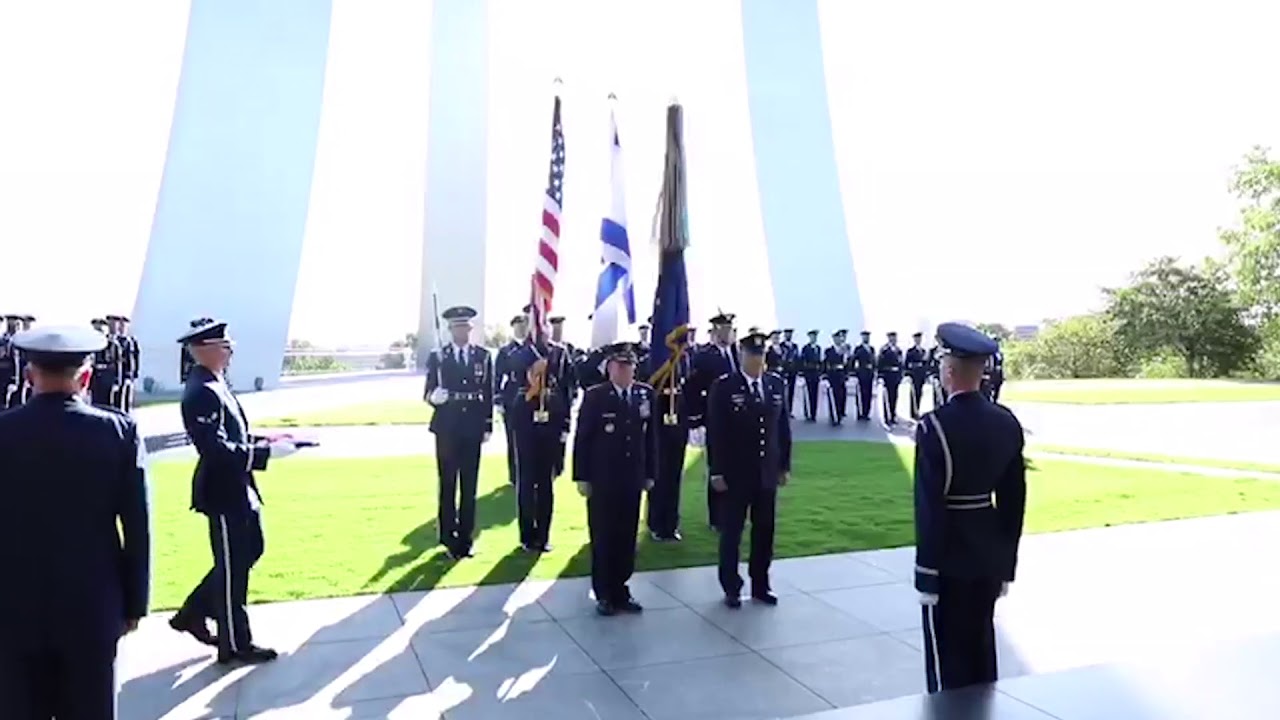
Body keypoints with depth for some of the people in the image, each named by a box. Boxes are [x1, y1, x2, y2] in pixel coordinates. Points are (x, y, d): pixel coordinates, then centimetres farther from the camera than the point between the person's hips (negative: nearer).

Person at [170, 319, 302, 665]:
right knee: (232, 567, 3)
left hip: (235, 487, 10)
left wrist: (265, 440, 3)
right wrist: (268, 451, -29)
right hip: (223, 491, -10)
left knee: (249, 552, 21)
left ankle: (192, 614, 34)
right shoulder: (202, 392, -22)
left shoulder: (213, 384, 9)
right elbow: (217, 449, -28)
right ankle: (235, 644, 19)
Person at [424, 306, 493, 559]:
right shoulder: (437, 357, 1)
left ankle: (465, 539, 14)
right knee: (448, 485, 2)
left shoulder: (483, 356, 5)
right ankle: (449, 539, 12)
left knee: (470, 486, 5)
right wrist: (433, 397, -23)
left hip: (472, 428, 1)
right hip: (446, 428, -1)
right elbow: (427, 392, 1)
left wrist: (488, 426, 1)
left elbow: (488, 393, 5)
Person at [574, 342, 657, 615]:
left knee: (627, 538, 9)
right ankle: (603, 594, 19)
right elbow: (582, 439, -6)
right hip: (602, 480, -3)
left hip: (632, 479, 3)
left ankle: (620, 590, 23)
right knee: (603, 538, 6)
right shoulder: (595, 396, -7)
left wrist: (650, 473, 6)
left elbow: (651, 437, 7)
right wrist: (581, 477, -8)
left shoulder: (646, 394, 4)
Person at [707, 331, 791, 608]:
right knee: (731, 532, 6)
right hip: (735, 473, -4)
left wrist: (785, 465, 8)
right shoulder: (724, 386, -8)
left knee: (764, 532, 11)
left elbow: (783, 428, 9)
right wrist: (717, 471, -12)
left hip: (767, 473, 4)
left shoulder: (777, 384, 5)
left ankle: (761, 585, 25)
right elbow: (715, 432, -9)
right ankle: (731, 588, 18)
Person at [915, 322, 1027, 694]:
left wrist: (927, 574, -11)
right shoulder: (1006, 422, 0)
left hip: (950, 559, -6)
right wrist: (1007, 561, 14)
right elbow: (1014, 498, 5)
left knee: (947, 656, 7)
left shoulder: (934, 426, -20)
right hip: (989, 556, 7)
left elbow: (929, 506, -19)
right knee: (981, 649, 20)